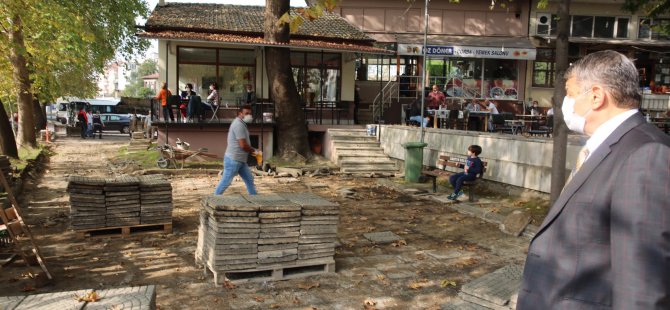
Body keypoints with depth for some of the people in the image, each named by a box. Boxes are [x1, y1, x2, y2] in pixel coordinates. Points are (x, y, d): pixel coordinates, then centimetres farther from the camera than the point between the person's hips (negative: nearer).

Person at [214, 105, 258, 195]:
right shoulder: (238, 124, -17)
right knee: (226, 182, -2)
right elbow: (243, 145, -22)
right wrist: (253, 150, -4)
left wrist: (250, 150, 4)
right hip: (233, 160, -10)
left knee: (249, 179, 12)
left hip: (240, 160, 10)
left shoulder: (241, 124, 16)